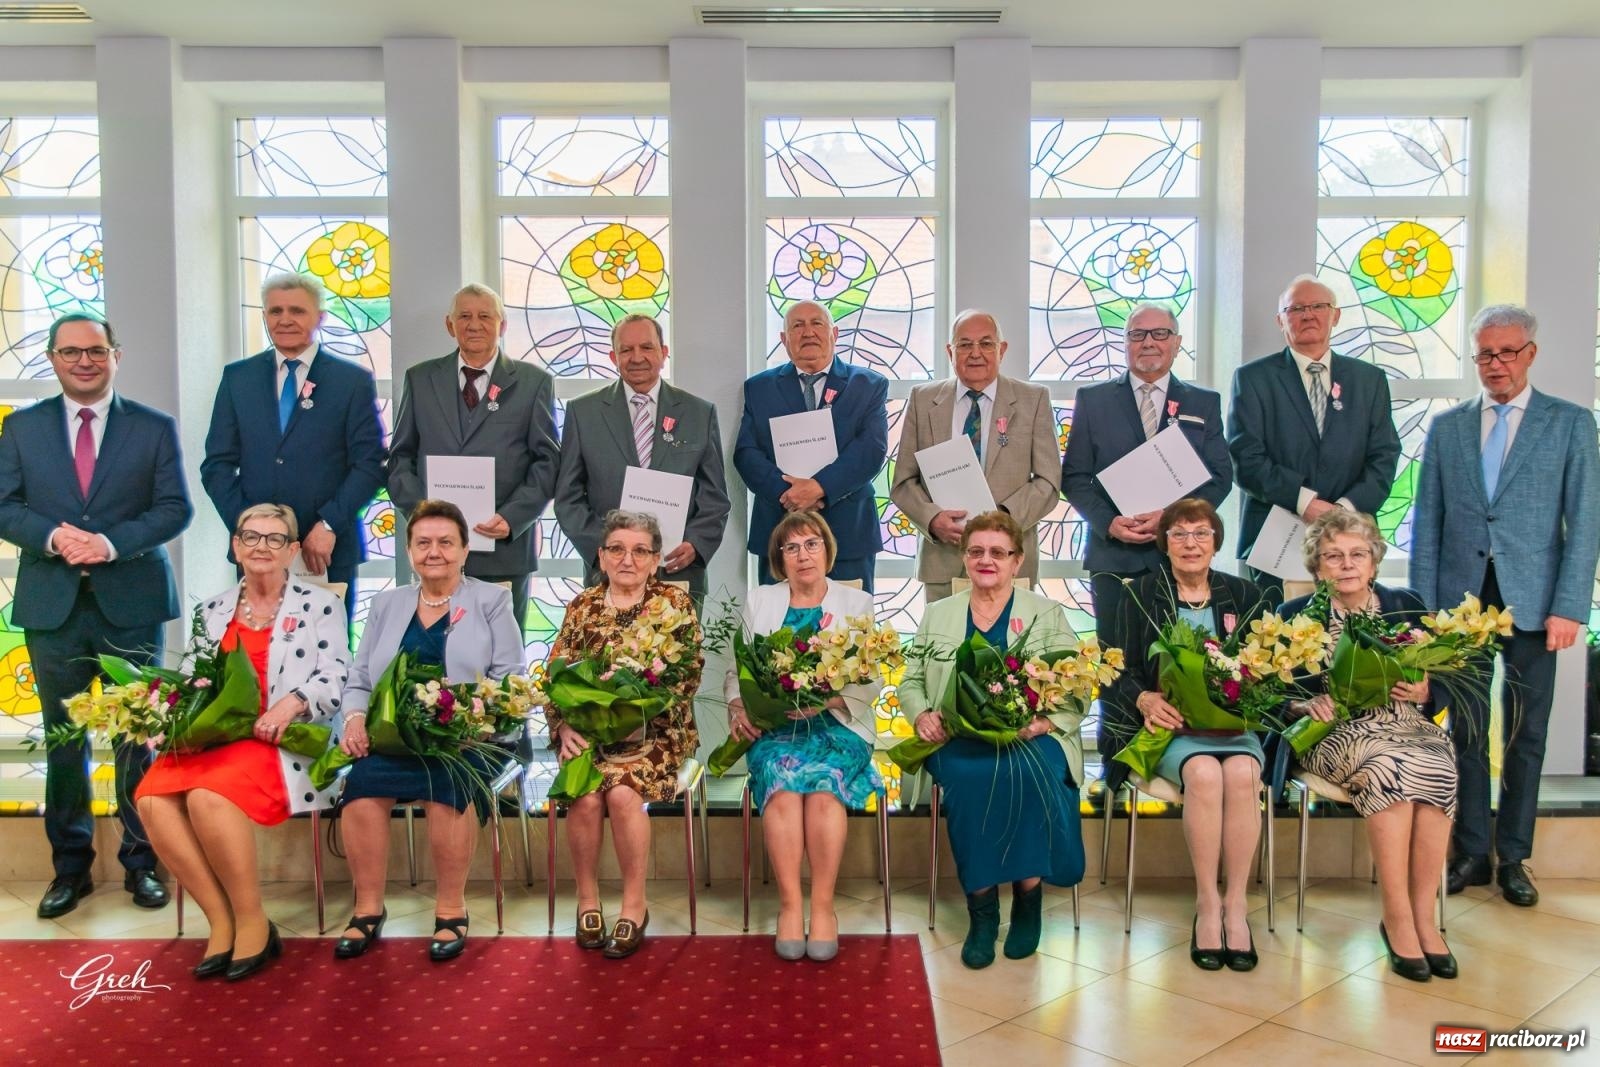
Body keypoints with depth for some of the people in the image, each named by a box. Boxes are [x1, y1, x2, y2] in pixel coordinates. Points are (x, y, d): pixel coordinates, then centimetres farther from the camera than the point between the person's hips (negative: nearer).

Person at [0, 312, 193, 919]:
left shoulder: (155, 427, 4)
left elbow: (175, 507, -2)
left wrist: (112, 542, -17)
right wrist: (53, 536, -16)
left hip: (132, 601, -1)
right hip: (52, 603, 2)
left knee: (139, 735, 4)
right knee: (64, 738, 9)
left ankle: (141, 863, 15)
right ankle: (70, 866, 21)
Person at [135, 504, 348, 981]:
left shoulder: (319, 604, 6)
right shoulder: (212, 610, 20)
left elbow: (334, 680, -3)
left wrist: (293, 702, -22)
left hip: (285, 741, -5)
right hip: (212, 736, 5)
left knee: (208, 797, -33)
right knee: (153, 797, -25)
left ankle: (253, 922, -15)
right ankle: (221, 921, -14)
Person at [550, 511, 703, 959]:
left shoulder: (675, 602, 4)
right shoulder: (582, 606, 10)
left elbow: (689, 674, -5)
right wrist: (564, 726, -13)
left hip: (654, 730, -2)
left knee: (622, 791, -29)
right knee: (585, 795, -26)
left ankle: (635, 904, -11)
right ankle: (587, 900, -4)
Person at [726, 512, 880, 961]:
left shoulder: (856, 603, 11)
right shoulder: (759, 602, 16)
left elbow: (869, 682, 1)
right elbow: (736, 670, 12)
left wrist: (825, 699, -17)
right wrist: (739, 707, -10)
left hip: (837, 723, -1)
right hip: (774, 725, 1)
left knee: (823, 783, -32)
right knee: (782, 781, -31)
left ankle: (822, 905, -21)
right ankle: (790, 904, -23)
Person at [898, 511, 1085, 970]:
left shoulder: (1047, 613, 12)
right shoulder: (937, 615, 19)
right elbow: (911, 681, 18)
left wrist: (1043, 721, -16)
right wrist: (922, 714, -4)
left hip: (1028, 741, -1)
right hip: (959, 741, 1)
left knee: (1022, 774, -35)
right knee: (969, 776, -33)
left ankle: (1028, 895, -14)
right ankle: (981, 908, -19)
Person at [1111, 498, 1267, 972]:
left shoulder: (1244, 595, 15)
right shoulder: (1143, 595, 10)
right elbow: (1124, 673, 5)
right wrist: (1145, 699, -17)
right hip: (1171, 723, -2)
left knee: (1242, 772, -32)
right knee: (1203, 771, -33)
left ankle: (1236, 902, -22)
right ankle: (1207, 902, -22)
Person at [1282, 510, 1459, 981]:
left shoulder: (1407, 605, 12)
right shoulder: (1297, 616, 5)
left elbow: (1441, 685, 12)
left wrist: (1423, 691, -10)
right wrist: (1306, 702, -18)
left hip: (1407, 727, 3)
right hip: (1335, 732, -3)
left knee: (1438, 767, -31)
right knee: (1388, 764, -34)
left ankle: (1423, 917, -23)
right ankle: (1397, 919, -26)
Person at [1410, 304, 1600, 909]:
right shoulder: (1446, 428, 10)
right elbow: (1426, 524, 8)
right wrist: (1423, 607, 1)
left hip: (1531, 603, -1)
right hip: (1461, 601, 2)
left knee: (1526, 735, 6)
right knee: (1465, 732, 6)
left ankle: (1513, 858, 17)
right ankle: (1471, 854, 17)